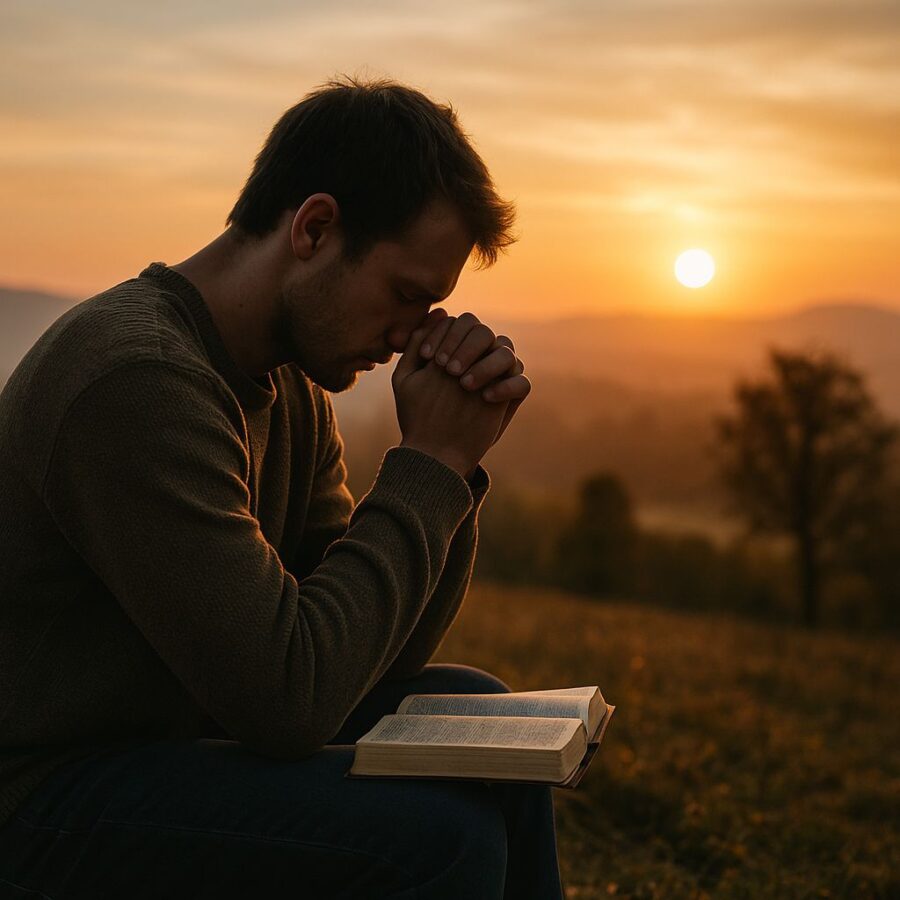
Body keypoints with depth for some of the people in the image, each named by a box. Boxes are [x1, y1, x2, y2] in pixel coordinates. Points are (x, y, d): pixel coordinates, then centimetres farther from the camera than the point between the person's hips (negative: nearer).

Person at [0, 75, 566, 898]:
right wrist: (430, 466, -18)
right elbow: (287, 698, -27)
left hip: (175, 731, 9)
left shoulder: (292, 386, 5)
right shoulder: (136, 376, -24)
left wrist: (450, 462, -8)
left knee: (477, 713, 7)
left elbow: (380, 655, 6)